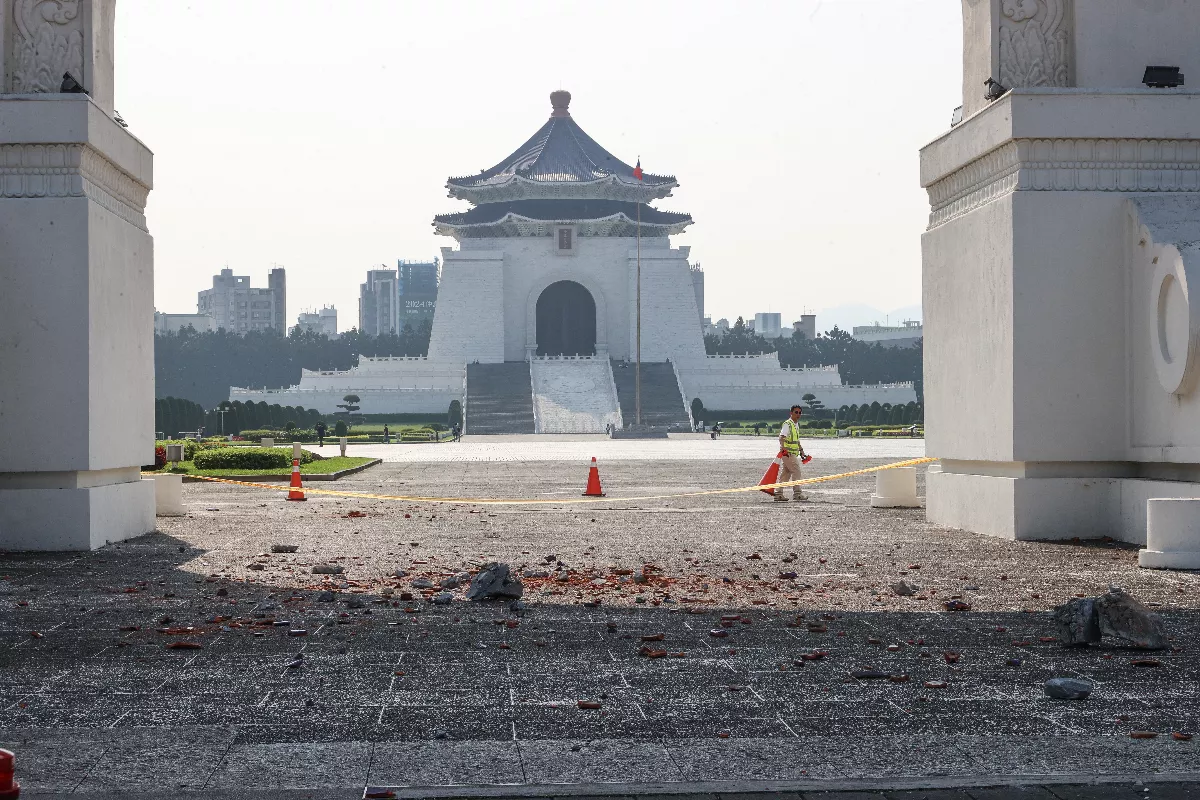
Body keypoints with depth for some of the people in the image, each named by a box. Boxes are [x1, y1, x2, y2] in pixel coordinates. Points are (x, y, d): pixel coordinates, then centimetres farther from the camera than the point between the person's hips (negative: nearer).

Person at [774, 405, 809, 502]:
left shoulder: (797, 424, 17)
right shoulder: (787, 424, -14)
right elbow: (781, 437, -26)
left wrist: (801, 449, 30)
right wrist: (783, 447, -39)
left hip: (793, 453, 9)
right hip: (788, 453, -9)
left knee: (785, 473, 9)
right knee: (796, 471, -8)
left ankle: (778, 493, 11)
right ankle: (797, 493, -3)